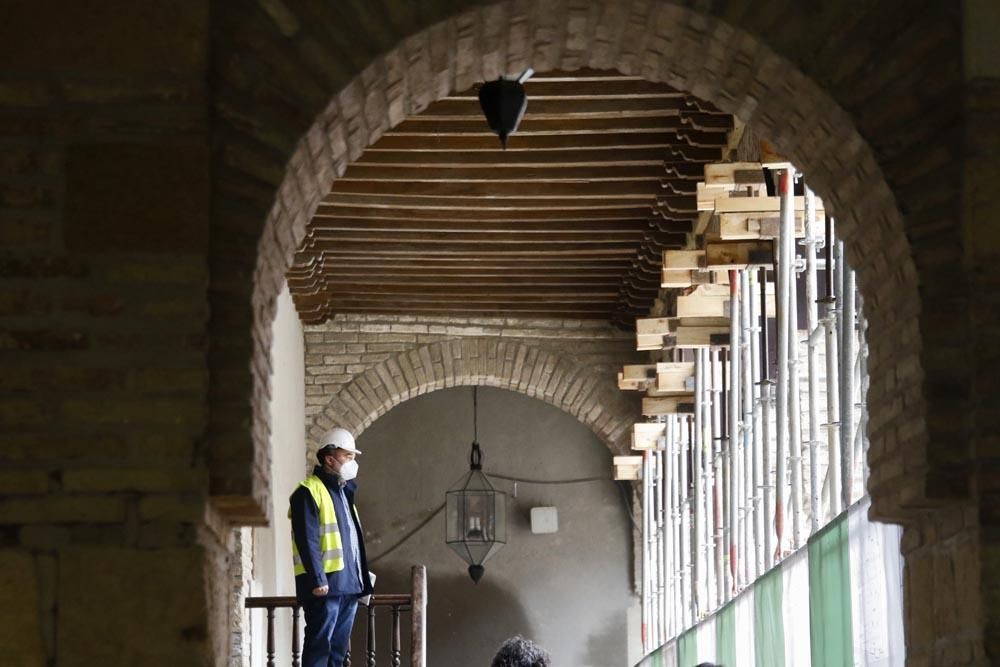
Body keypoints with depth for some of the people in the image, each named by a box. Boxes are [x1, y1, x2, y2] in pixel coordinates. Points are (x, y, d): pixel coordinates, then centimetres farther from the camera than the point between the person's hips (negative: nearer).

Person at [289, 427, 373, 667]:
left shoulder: (344, 492, 21)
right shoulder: (309, 492, -8)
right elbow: (307, 540, -16)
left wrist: (361, 579, 18)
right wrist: (317, 580, -22)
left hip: (349, 584, 9)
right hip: (325, 584, -9)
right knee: (319, 646, -10)